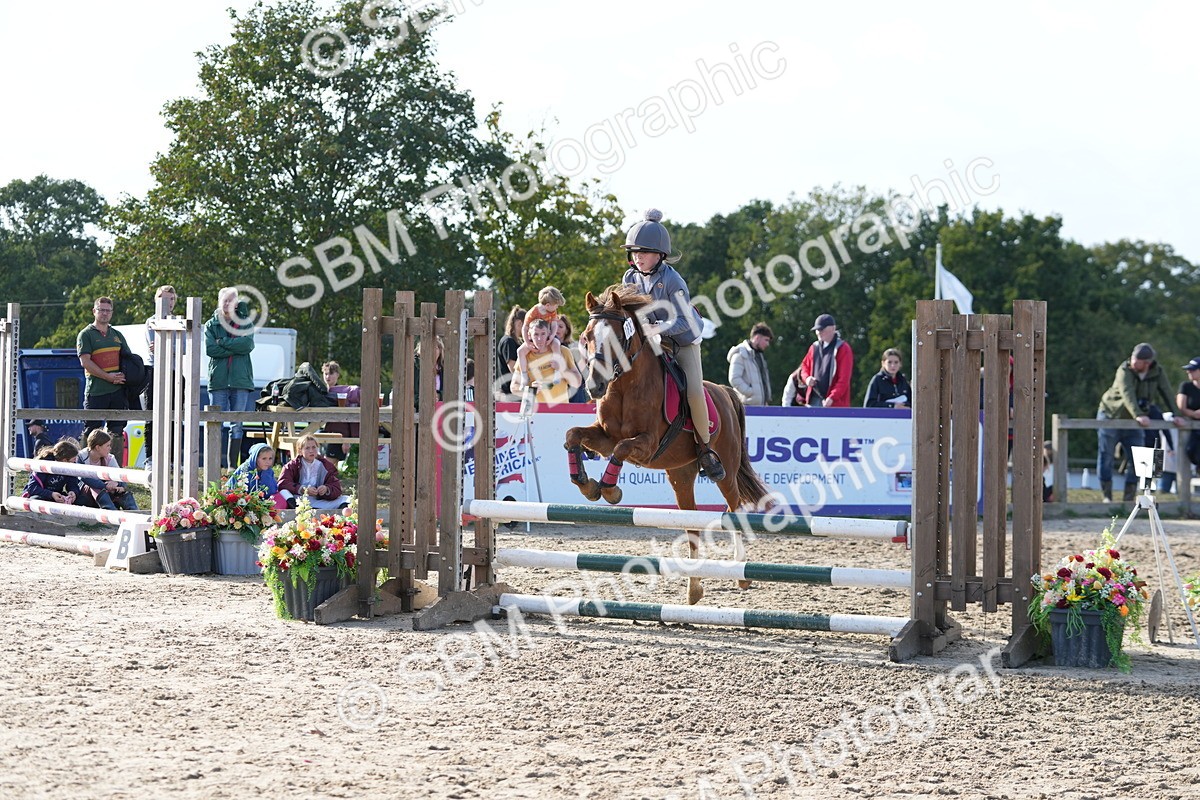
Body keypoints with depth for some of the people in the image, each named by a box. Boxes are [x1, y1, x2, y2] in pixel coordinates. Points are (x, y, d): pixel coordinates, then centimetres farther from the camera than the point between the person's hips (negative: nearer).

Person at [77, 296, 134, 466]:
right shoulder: (86, 335, 1)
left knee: (117, 431, 6)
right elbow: (85, 362, -9)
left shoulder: (117, 335, 18)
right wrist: (109, 377, -15)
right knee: (91, 431, -3)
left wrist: (124, 377, 0)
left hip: (118, 390, 5)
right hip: (96, 391, -5)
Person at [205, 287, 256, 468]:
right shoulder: (211, 325, 10)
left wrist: (223, 342, -8)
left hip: (241, 379, 1)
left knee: (237, 426, 1)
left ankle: (233, 466, 4)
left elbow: (248, 344, -7)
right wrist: (235, 349, -10)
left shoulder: (245, 323, 11)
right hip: (218, 380, -1)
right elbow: (209, 349, -6)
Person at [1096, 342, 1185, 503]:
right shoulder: (1124, 371, -21)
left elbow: (1167, 394, -12)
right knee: (1106, 457, -2)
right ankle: (1106, 496, 7)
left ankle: (1129, 497, 1)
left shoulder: (1158, 373, -7)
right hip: (1111, 416, -3)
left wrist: (1176, 415, -27)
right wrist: (1138, 415, -49)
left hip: (1133, 423, 3)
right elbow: (1127, 395, -35)